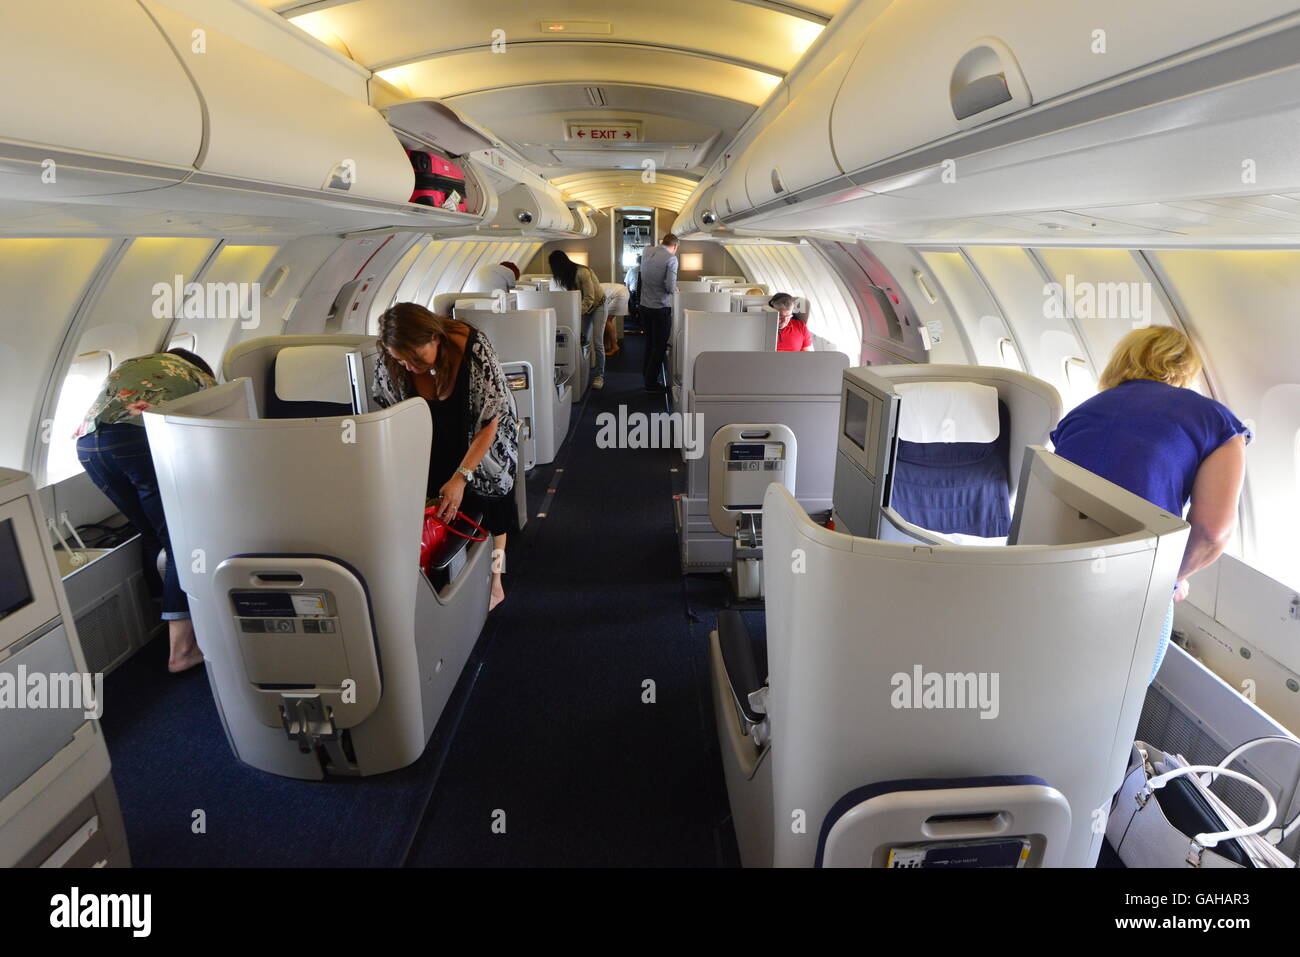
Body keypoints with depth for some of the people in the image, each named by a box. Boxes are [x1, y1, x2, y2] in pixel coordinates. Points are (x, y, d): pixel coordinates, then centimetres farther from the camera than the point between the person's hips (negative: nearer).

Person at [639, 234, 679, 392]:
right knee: (660, 346, 4)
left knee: (650, 342, 21)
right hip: (661, 308, -6)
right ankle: (651, 383, 8)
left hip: (644, 306, 6)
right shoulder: (671, 258, -15)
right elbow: (670, 287, -20)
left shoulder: (646, 252, 4)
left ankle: (647, 372, 32)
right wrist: (675, 289, 1)